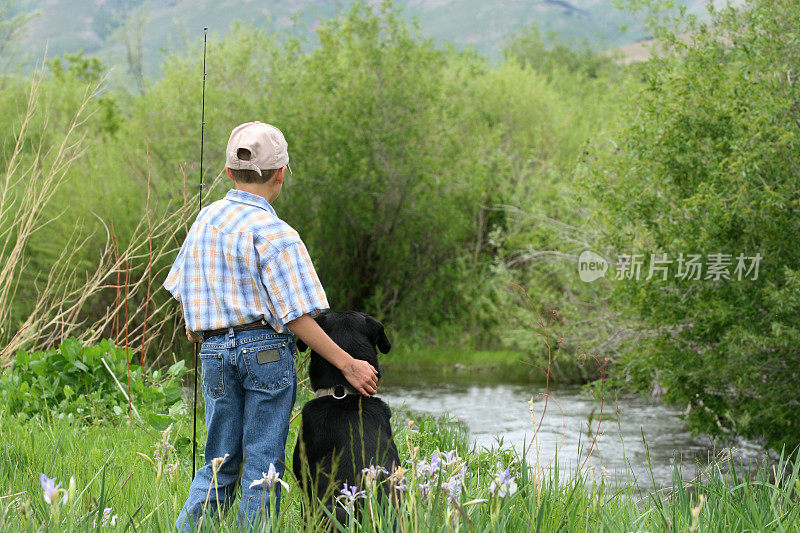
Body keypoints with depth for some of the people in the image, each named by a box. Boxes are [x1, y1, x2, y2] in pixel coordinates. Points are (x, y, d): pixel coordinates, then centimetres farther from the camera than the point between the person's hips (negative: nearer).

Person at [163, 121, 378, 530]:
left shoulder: (207, 218, 8)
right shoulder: (273, 234, -12)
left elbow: (184, 289, 15)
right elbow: (296, 316, -16)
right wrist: (348, 365, -13)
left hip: (214, 350, 6)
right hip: (266, 349, -6)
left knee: (219, 465, 11)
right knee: (262, 464, 1)